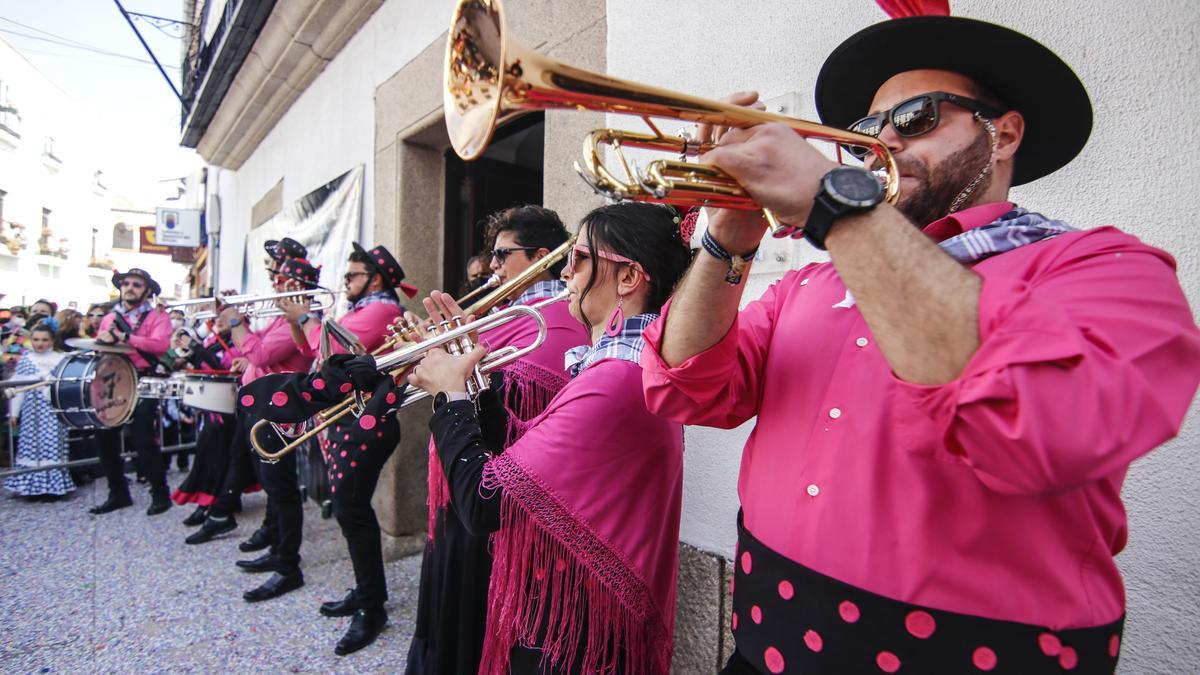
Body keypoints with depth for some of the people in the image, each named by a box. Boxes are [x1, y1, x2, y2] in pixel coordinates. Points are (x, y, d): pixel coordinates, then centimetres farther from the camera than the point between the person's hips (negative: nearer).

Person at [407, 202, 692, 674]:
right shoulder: (633, 362, 4)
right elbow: (522, 455, 5)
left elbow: (484, 503, -26)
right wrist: (475, 375, 1)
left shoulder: (615, 377, -28)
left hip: (569, 631, -8)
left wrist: (451, 391, -13)